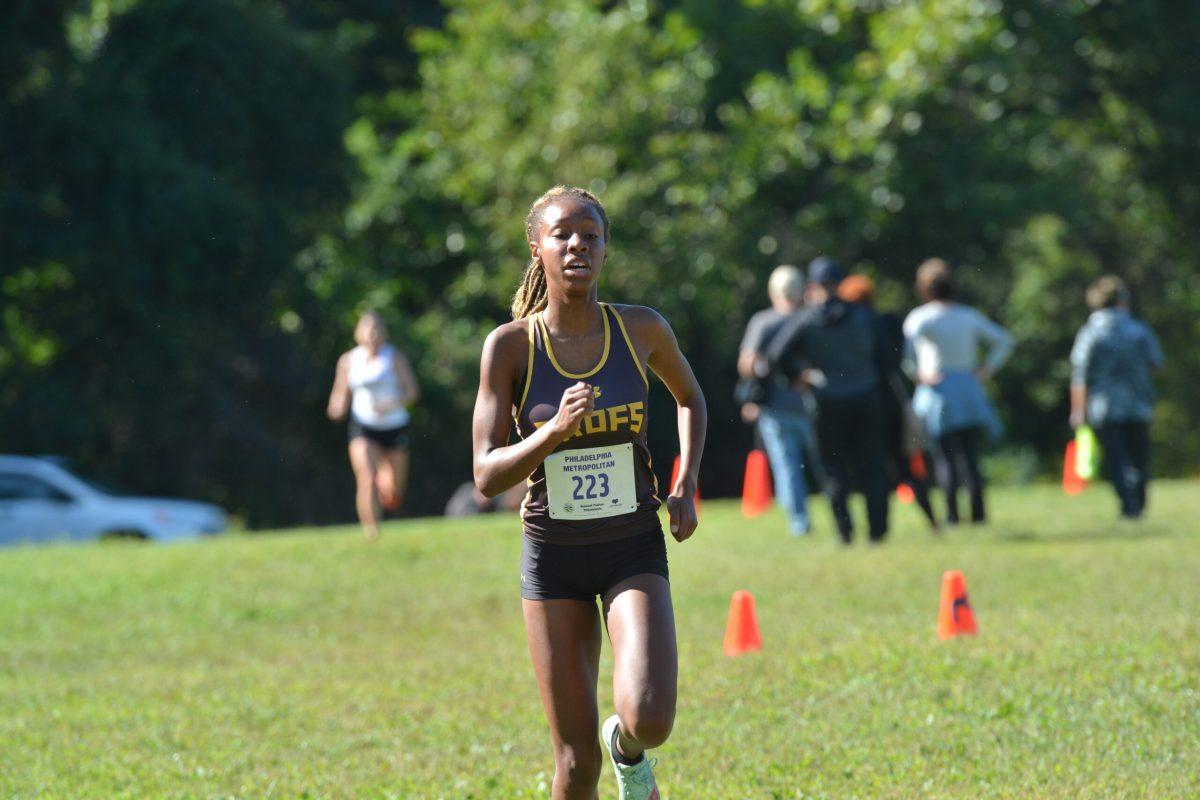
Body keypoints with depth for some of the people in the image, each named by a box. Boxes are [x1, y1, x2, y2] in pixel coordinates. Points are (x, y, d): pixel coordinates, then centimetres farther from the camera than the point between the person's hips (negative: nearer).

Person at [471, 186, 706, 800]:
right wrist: (554, 431, -27)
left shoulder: (642, 330, -4)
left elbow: (690, 399, 18)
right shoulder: (510, 345, -8)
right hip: (553, 553, -1)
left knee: (649, 720, -21)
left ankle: (628, 750, 16)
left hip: (634, 550, 1)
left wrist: (685, 488, 5)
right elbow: (486, 477, -11)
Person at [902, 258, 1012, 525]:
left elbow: (905, 345, -22)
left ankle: (952, 513, -8)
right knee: (970, 457, 6)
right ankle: (978, 512, -1)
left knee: (945, 457, -2)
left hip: (936, 391, -3)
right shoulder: (969, 316, 11)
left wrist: (916, 373, -11)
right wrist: (986, 370, 10)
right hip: (970, 389, 3)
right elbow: (1004, 341, 12)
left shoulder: (919, 317, -3)